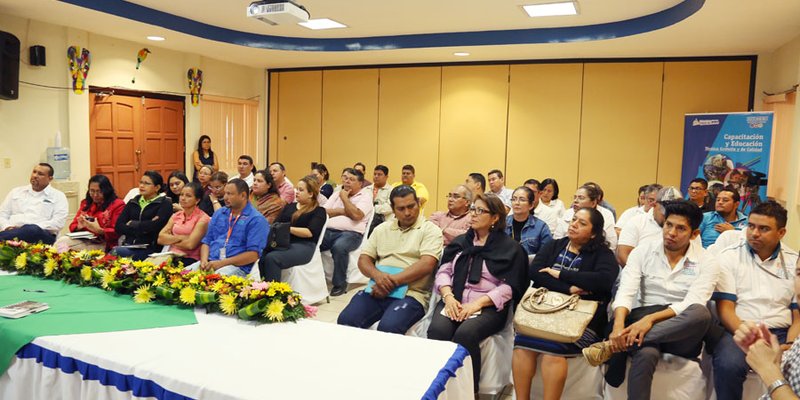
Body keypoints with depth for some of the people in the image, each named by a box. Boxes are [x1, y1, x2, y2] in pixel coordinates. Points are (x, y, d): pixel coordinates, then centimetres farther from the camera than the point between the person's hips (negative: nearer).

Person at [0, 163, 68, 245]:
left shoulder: (58, 196, 14)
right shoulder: (16, 192, 27)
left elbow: (58, 223, 0)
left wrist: (33, 228, -13)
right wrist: (7, 227, -3)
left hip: (41, 233, -3)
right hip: (13, 230, 3)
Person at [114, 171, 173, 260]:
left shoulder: (165, 203, 3)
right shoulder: (133, 202, 17)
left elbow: (156, 225, -14)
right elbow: (118, 227, 7)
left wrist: (132, 224, 0)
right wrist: (144, 228, -7)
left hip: (150, 249, -4)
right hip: (129, 246, 5)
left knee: (116, 252, -29)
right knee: (114, 252, -29)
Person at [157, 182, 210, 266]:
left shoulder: (202, 218, -3)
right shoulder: (176, 215, 15)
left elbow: (190, 244, -14)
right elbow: (160, 238, 5)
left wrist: (171, 240, 1)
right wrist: (180, 238, -8)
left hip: (190, 259, -5)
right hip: (171, 256, 5)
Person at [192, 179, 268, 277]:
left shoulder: (256, 220, -4)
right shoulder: (219, 213, 19)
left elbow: (253, 254, -12)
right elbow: (206, 240, 19)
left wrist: (222, 263, -16)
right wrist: (204, 261, -2)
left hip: (237, 266, -6)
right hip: (211, 262, 6)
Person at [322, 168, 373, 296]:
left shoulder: (365, 196, 6)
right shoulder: (336, 194, 23)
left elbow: (356, 215, -11)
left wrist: (344, 197, -1)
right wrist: (343, 211, -1)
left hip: (350, 233, -5)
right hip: (328, 231, 5)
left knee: (339, 247, -37)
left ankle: (340, 283, -18)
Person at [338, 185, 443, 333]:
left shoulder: (430, 230, 3)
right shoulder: (382, 229, 18)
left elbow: (426, 265, -10)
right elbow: (363, 259, 13)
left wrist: (392, 282, -16)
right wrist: (377, 275, -10)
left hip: (410, 294, -4)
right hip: (377, 290, 4)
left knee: (388, 327, -32)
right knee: (346, 320, -21)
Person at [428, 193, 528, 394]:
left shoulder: (510, 248, 5)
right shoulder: (459, 241, 19)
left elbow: (509, 287, -5)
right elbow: (443, 271, 12)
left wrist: (478, 303, -16)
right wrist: (448, 296, -8)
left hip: (489, 307, -3)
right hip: (454, 301, 4)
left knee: (465, 334, -33)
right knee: (437, 330, -28)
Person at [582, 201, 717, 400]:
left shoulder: (706, 263, 0)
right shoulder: (643, 252, 4)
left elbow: (692, 306, -14)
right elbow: (625, 293, -8)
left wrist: (650, 318, -30)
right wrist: (619, 325, -29)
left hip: (682, 334, 1)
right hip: (644, 324, -1)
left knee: (701, 313, -37)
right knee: (646, 354, -40)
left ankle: (615, 346, -33)